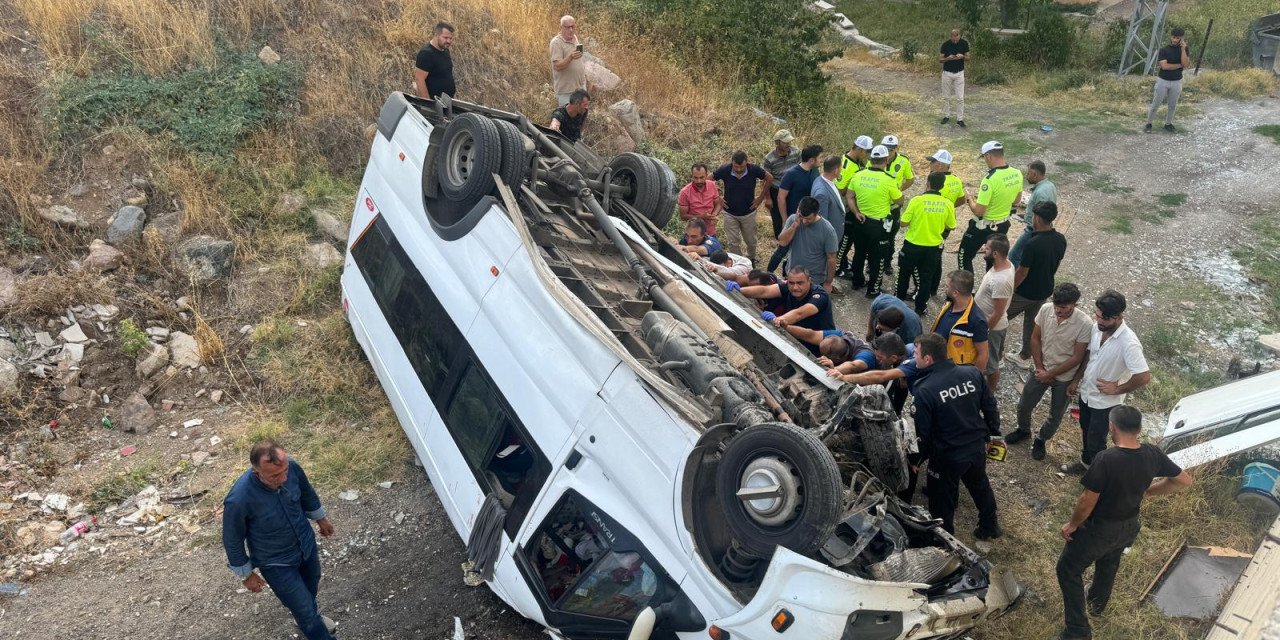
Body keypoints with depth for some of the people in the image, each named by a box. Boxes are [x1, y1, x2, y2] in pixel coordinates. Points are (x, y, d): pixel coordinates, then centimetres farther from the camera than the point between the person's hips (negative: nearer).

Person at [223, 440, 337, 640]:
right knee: (305, 610, 10)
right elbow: (232, 541, -18)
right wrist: (246, 574, -5)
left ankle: (310, 616, 63)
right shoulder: (238, 500, -38)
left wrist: (320, 518, 15)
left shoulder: (291, 467, -26)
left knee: (311, 588, 31)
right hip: (276, 563, -5)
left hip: (307, 544, 5)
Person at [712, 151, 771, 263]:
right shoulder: (724, 170, -21)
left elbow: (769, 178, -3)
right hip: (730, 213, 0)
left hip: (749, 213, 1)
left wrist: (761, 198, -2)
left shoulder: (754, 170, -20)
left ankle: (751, 260, 43)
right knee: (732, 243, 4)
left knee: (750, 241, 16)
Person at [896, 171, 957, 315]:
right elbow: (950, 227, 2)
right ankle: (920, 307, 24)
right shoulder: (948, 203, -10)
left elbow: (904, 223, -13)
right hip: (933, 247, 2)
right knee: (926, 278, 16)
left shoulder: (917, 200, -17)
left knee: (904, 273, 20)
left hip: (913, 245, -2)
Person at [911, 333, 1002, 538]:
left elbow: (922, 433, -18)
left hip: (947, 457, -5)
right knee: (980, 486, 31)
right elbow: (990, 406, 2)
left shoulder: (924, 391, -25)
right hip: (978, 448, 6)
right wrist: (994, 433, 17)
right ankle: (990, 526, 51)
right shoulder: (972, 373, -11)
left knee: (942, 500, 18)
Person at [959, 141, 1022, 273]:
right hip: (1003, 225, 7)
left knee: (965, 256, 12)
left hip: (983, 227, -7)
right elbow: (1016, 201, 9)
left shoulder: (990, 179, -30)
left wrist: (970, 199, -9)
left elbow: (978, 211, -27)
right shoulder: (1017, 174, -7)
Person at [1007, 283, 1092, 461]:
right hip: (1041, 370, 3)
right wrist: (1039, 367, -8)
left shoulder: (1085, 324, -27)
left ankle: (1040, 439, 43)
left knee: (1055, 415, 17)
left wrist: (1050, 374, -17)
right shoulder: (1045, 310, -17)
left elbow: (1077, 357, -20)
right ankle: (1024, 430, 47)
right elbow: (1035, 338, -4)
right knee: (1023, 406, 18)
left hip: (1064, 377, -3)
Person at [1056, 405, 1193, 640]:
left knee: (1068, 570, 13)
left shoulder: (1106, 460, -34)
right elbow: (1185, 480, -1)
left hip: (1099, 529, -6)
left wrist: (1072, 524, -8)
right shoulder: (1152, 454, -16)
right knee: (1109, 563, 33)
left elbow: (1087, 500, -25)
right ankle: (1098, 603, 58)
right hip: (1129, 527, 6)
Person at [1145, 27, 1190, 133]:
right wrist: (1180, 65, -13)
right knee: (1155, 104, 2)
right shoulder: (1164, 50, -8)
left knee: (1172, 105, 12)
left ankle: (1168, 124, 26)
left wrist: (1183, 49, -20)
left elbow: (1186, 64, -16)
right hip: (1163, 81, -2)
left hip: (1176, 82, 2)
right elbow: (1164, 66, -19)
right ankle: (1148, 124, 12)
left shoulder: (1184, 50, -1)